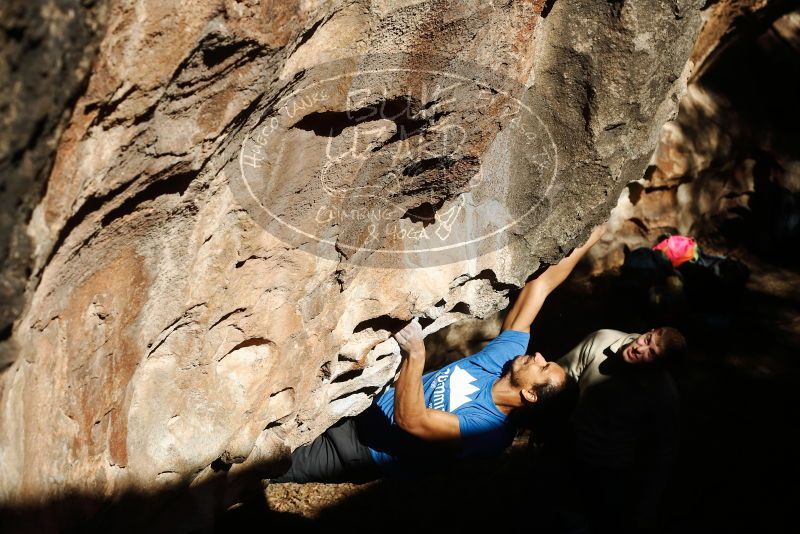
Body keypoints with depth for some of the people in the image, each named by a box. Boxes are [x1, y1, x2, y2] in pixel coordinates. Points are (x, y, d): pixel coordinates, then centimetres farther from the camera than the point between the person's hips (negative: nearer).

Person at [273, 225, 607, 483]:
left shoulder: (488, 428, -31)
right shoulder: (505, 357, -11)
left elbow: (410, 419, -40)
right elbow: (538, 287, -6)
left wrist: (415, 356, -49)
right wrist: (587, 243, -8)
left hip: (363, 447, -7)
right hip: (368, 409, 7)